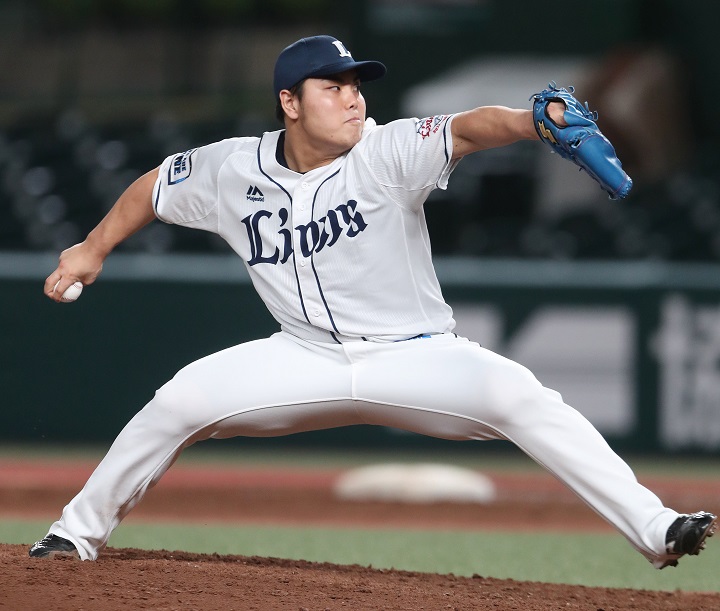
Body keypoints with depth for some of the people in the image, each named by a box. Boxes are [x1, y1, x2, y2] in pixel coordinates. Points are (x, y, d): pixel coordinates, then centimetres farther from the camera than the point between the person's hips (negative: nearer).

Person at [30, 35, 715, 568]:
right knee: (178, 401, -13)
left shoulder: (388, 154, -16)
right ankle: (77, 533, 8)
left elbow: (464, 131, -35)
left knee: (521, 396, -28)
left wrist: (530, 122, -54)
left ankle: (654, 529, -30)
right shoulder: (233, 169, -5)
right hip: (307, 358, 3)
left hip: (414, 355, -3)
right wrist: (93, 249, 17)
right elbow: (156, 185, 14)